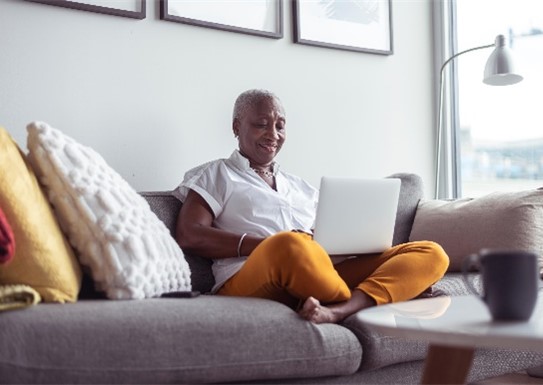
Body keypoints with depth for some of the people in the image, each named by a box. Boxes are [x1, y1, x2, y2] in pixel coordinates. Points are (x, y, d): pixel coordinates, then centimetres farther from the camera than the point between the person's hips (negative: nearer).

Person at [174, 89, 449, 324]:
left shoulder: (301, 187, 32)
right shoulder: (214, 175, 16)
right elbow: (189, 237, -1)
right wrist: (270, 245, -12)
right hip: (249, 284, -6)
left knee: (430, 253, -12)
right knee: (291, 246, -42)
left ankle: (334, 311, -38)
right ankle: (363, 308, -14)